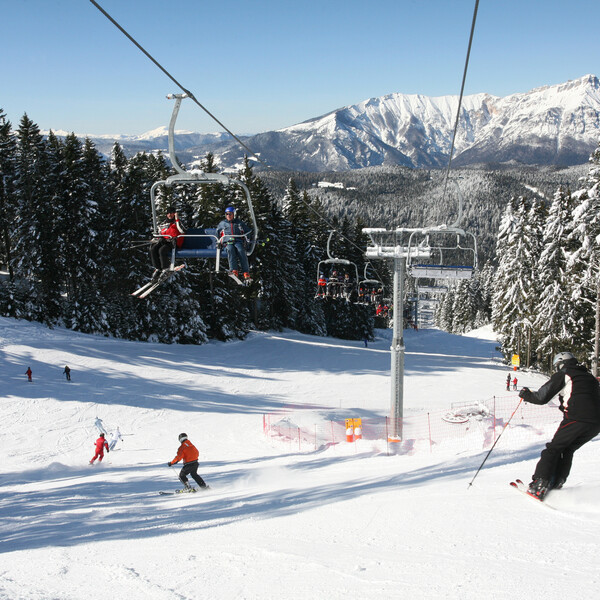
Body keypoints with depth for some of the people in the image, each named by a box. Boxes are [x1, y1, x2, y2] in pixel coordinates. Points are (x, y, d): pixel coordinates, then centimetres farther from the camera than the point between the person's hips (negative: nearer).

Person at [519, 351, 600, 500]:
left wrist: (525, 394, 23)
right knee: (567, 450, 19)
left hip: (576, 419, -6)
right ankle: (556, 484, 11)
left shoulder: (563, 375, 8)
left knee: (554, 448, 4)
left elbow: (541, 397, 4)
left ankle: (540, 485, -4)